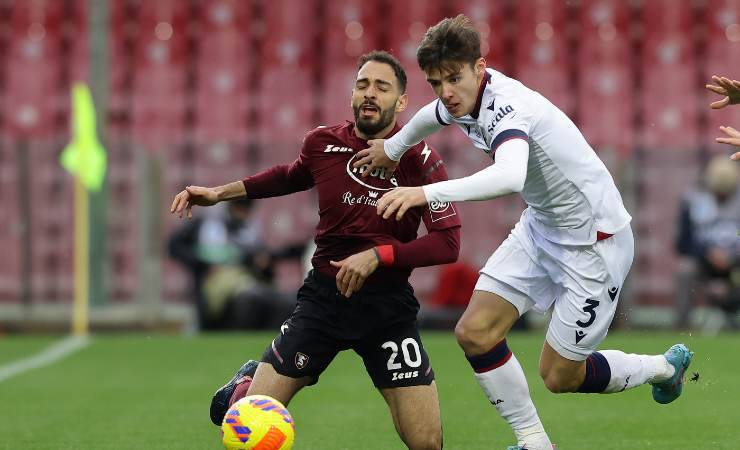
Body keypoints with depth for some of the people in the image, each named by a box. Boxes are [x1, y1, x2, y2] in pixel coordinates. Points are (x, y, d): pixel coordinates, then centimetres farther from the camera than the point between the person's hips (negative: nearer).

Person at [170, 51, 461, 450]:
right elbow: (291, 177, 22)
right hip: (322, 297, 1)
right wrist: (220, 193, 18)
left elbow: (448, 242, -15)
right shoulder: (322, 144, -2)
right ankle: (249, 379, 30)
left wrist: (378, 255, -25)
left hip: (389, 306, -1)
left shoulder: (418, 159, -10)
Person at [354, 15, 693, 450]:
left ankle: (663, 367, 25)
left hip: (594, 241, -8)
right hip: (541, 227, 9)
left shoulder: (506, 106, -32)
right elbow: (435, 114, 23)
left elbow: (510, 176, -54)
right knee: (475, 333, -4)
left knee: (558, 376, 0)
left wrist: (428, 193, -60)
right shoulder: (466, 98, -5)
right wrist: (392, 149, 34)